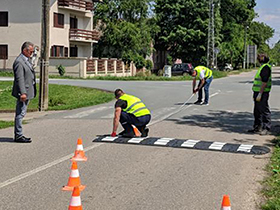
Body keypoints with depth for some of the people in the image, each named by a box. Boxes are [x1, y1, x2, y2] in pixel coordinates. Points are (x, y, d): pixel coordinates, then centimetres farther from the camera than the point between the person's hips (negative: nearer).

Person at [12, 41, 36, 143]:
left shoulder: (27, 60, 15)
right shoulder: (19, 62, -16)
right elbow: (19, 79, -21)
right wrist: (22, 93, -25)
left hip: (27, 92, 10)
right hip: (23, 92, -10)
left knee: (21, 114, 14)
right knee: (20, 114, -5)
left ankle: (18, 135, 20)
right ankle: (18, 136, 0)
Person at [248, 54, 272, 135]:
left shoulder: (265, 67, -14)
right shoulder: (262, 67, 18)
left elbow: (264, 82, -22)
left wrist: (260, 94, -23)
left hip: (262, 93, -11)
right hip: (257, 92, 11)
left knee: (264, 111, -6)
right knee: (257, 111, 15)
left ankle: (266, 129, -2)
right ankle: (257, 127, 23)